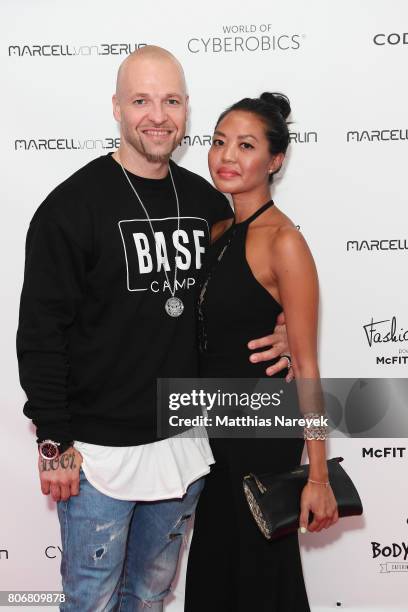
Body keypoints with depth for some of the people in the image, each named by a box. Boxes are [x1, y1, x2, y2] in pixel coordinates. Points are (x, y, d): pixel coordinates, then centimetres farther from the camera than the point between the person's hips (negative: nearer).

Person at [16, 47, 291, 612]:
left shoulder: (208, 203, 4)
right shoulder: (74, 205, -12)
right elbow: (41, 332, -11)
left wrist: (278, 334, -5)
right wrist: (54, 441, -13)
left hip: (186, 443, 5)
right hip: (99, 451, -4)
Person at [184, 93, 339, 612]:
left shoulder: (283, 241, -17)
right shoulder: (219, 230, 6)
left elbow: (305, 364, -17)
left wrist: (318, 476, -16)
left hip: (263, 433, -7)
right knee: (211, 563, 21)